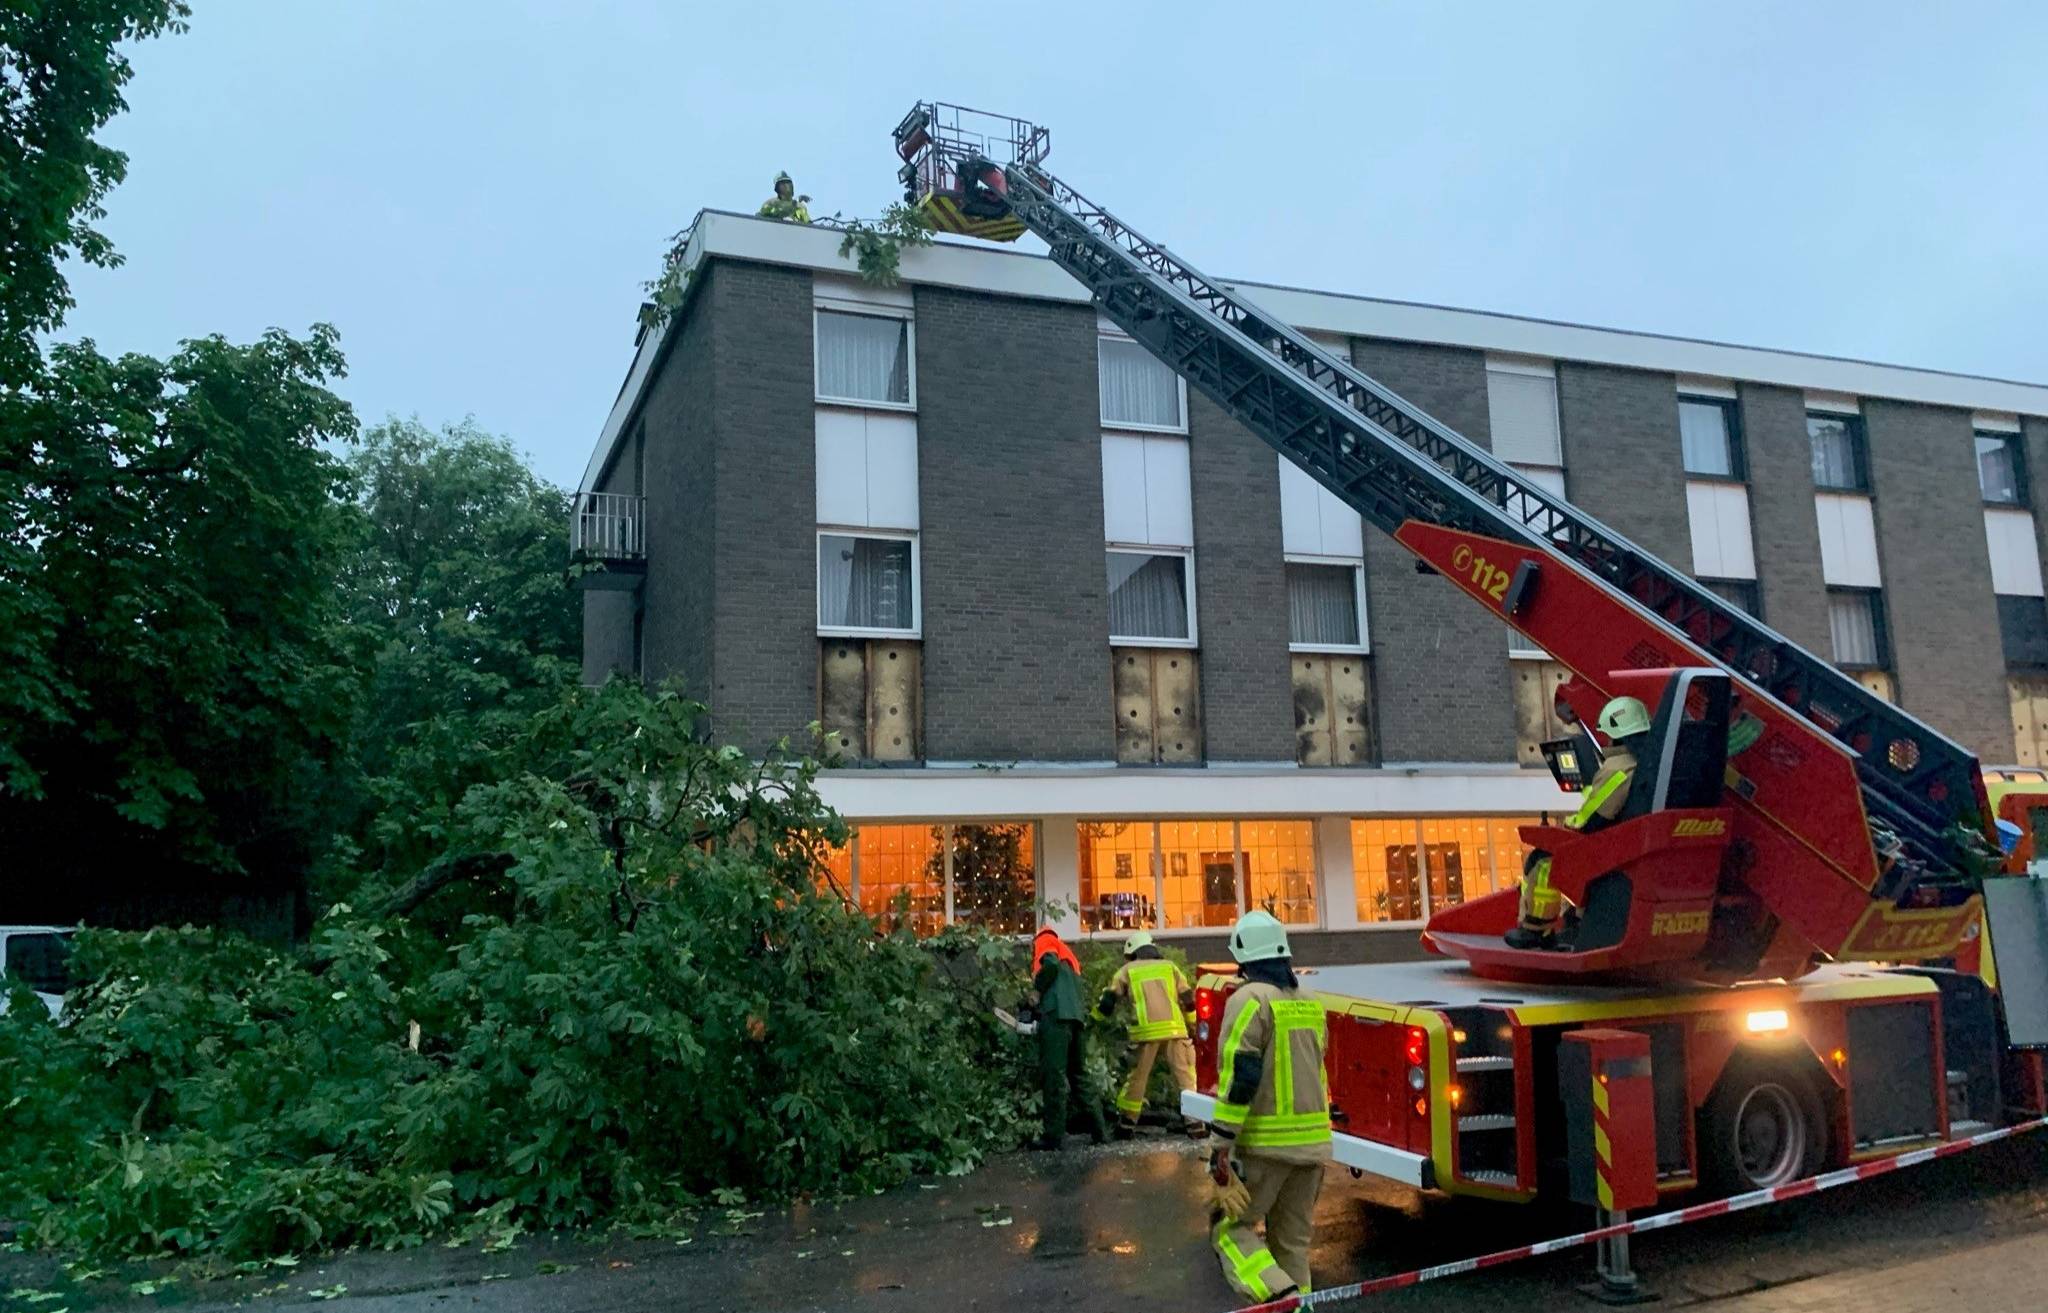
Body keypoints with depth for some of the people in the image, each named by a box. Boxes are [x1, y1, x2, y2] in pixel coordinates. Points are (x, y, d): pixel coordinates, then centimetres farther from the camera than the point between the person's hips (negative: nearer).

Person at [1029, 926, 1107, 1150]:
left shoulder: (1045, 940, 13)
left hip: (1056, 1014, -8)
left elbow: (1050, 964, -8)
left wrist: (1036, 988, 4)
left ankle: (1053, 1136, -12)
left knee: (1054, 1075, -9)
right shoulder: (1068, 955, 35)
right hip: (1076, 1016, 8)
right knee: (1078, 1076, 13)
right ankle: (1099, 1130, 11)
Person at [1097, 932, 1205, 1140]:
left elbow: (1108, 1002, 14)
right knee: (1185, 1076, 5)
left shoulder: (1127, 970, 17)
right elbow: (1188, 999, 18)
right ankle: (1195, 1123, -2)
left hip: (1146, 1030, -1)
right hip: (1174, 1028, 1)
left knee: (1137, 1077, 10)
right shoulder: (1169, 967, 21)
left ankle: (1126, 1124, 17)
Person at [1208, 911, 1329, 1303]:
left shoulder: (1251, 999, -12)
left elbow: (1240, 1077, -18)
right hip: (1313, 1139, 7)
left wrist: (1222, 1145, -16)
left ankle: (1283, 1297, -16)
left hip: (1265, 1142, -7)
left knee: (1232, 1226, 4)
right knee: (1294, 1237, 15)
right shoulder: (1311, 1003, 12)